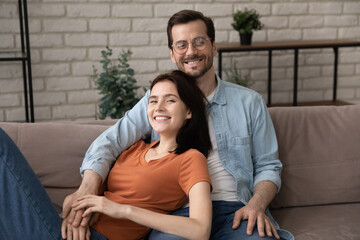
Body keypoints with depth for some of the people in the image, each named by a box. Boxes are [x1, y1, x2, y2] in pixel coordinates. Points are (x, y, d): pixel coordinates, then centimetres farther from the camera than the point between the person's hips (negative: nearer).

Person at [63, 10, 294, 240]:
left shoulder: (250, 102, 12)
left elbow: (268, 166, 13)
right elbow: (109, 142, 2)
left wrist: (256, 205, -8)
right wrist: (88, 186, -18)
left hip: (236, 210, 1)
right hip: (180, 211, 0)